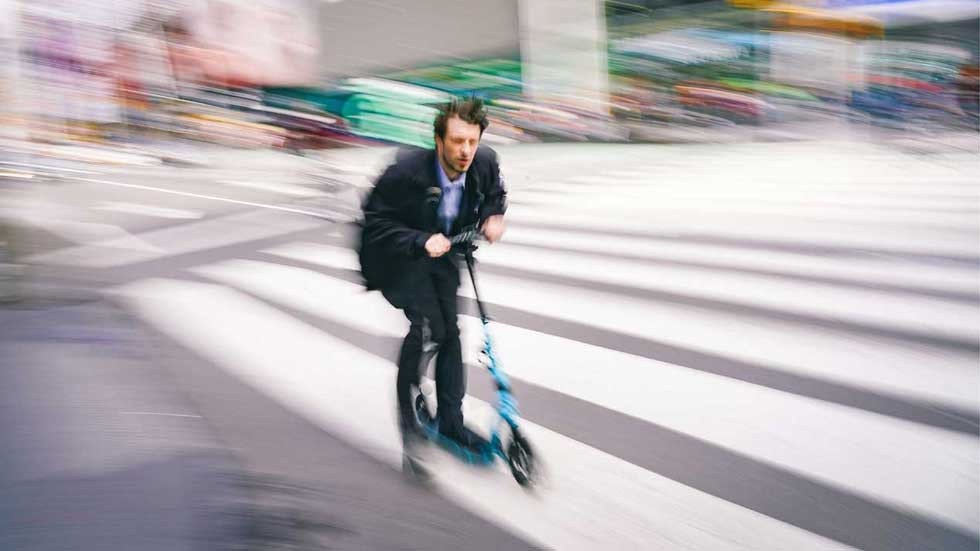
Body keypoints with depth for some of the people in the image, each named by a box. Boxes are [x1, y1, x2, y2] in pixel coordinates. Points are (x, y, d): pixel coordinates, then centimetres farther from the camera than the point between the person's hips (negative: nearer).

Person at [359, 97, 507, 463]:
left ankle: (451, 420, 21)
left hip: (442, 252, 6)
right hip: (399, 256, -6)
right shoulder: (406, 172, -32)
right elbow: (374, 222, -24)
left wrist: (492, 218, -15)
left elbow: (495, 194, 7)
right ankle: (405, 412, -6)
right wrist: (421, 240, -37)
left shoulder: (485, 163, -17)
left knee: (450, 332, 7)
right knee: (427, 324, -24)